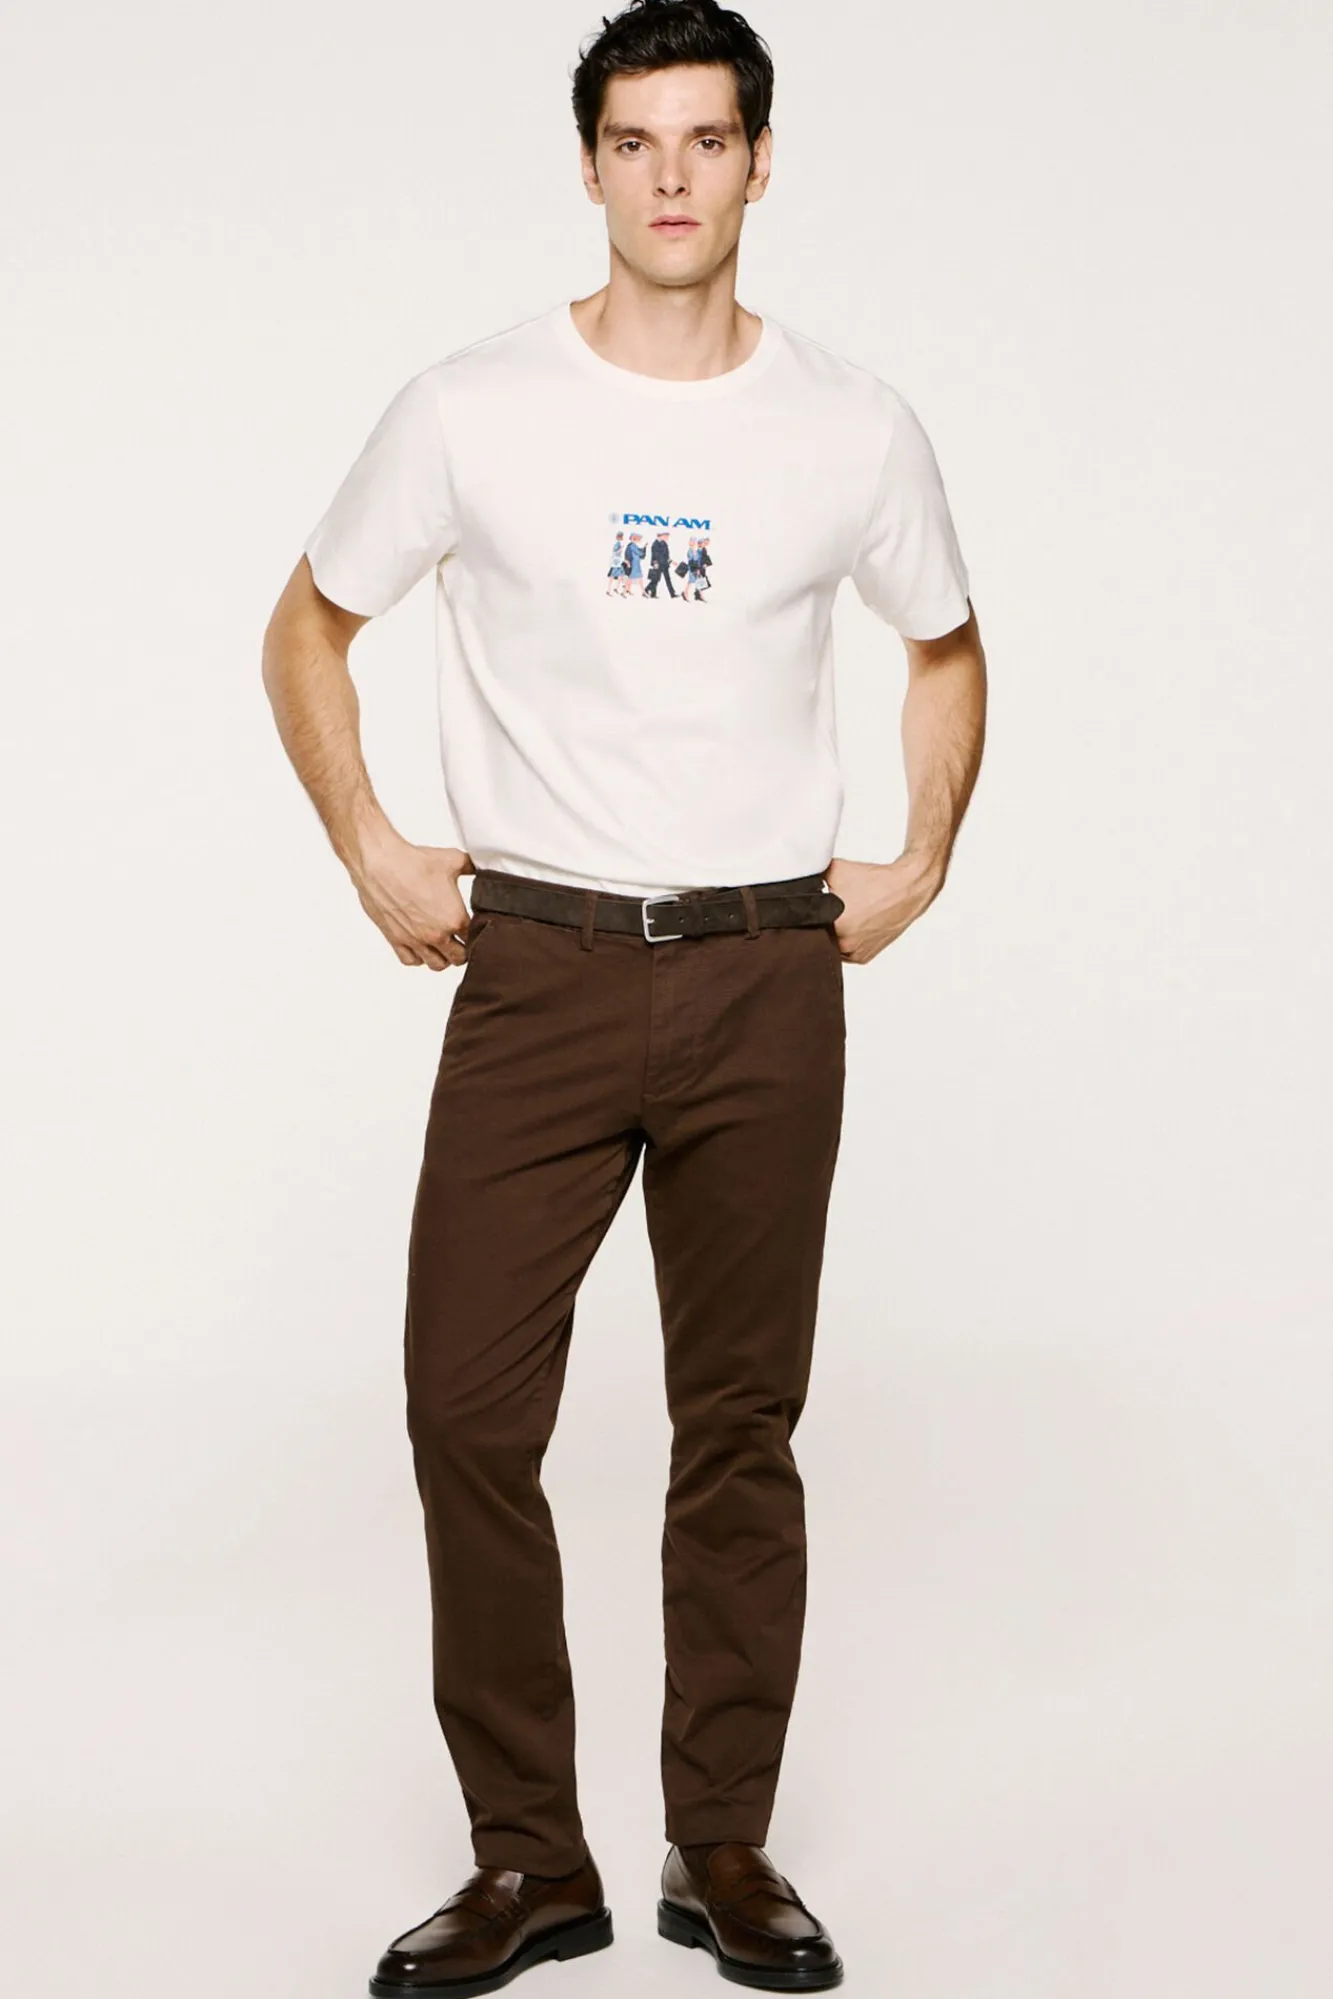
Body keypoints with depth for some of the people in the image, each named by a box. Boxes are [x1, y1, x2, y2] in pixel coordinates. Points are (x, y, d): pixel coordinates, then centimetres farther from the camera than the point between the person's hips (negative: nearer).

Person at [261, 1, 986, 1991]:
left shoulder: (854, 428, 3)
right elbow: (309, 629, 11)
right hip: (538, 968, -1)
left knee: (742, 1423, 7)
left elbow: (947, 648, 20)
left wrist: (920, 863, 10)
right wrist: (372, 853, 3)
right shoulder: (473, 410, -2)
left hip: (769, 978, 1)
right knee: (469, 1410, -4)